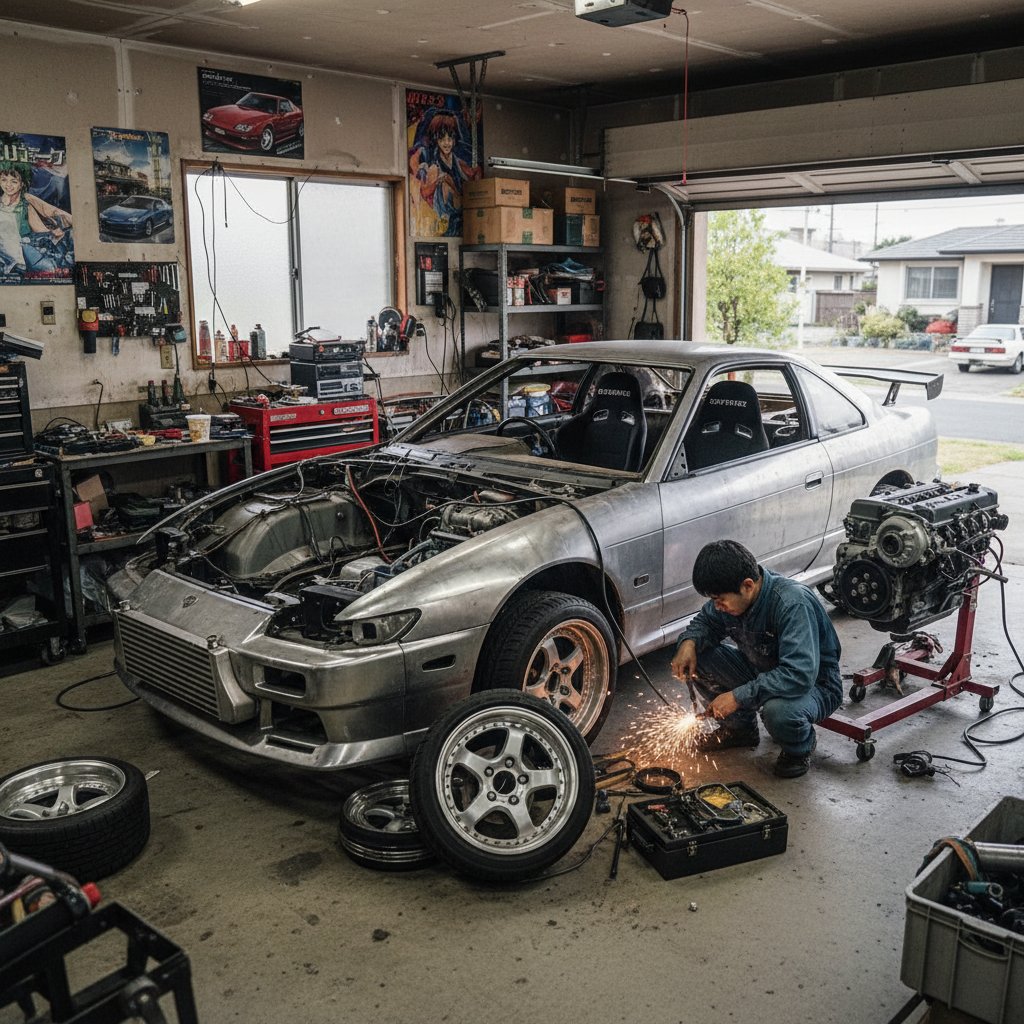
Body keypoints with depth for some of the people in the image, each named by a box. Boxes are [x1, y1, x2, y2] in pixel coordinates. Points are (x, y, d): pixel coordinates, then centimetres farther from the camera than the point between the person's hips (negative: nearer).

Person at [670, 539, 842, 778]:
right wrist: (689, 642, -17)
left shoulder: (793, 604, -34)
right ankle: (740, 728, 11)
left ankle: (801, 747, -1)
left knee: (778, 710, -40)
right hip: (762, 671, 7)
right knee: (698, 657, -11)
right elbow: (705, 622, 7)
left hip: (814, 684, -7)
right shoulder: (731, 596, -12)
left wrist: (739, 696, -39)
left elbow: (800, 675, -41)